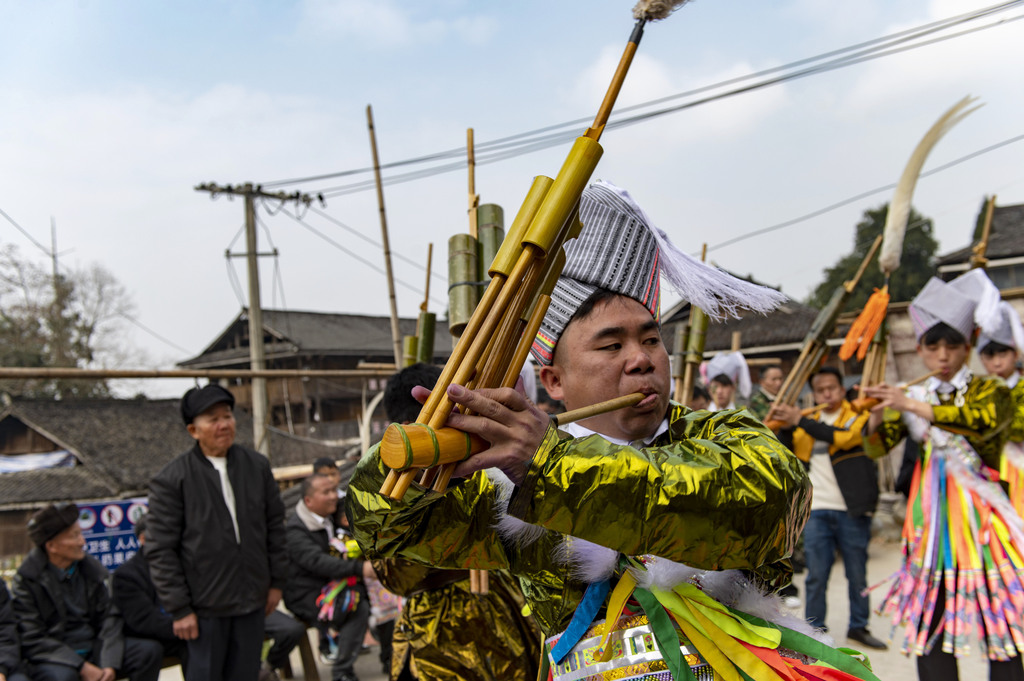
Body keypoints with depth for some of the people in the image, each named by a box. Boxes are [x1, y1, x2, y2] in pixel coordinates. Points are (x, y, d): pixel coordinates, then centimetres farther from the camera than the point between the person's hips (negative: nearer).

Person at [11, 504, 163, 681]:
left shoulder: (91, 568, 3)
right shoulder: (27, 580, -10)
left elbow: (108, 616, 2)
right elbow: (32, 640, -12)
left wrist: (110, 665, -13)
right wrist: (82, 667, -20)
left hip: (93, 647, 5)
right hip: (54, 657, -5)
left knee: (151, 650, -14)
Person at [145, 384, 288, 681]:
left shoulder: (257, 465, 4)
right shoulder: (171, 480, -10)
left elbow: (275, 526, 10)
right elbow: (160, 551, -9)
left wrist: (277, 581, 8)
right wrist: (179, 609, -10)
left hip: (253, 600, 4)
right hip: (206, 607, -4)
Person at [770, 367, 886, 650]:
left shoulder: (857, 415, 3)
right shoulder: (808, 422, 14)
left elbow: (843, 436, -19)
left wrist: (801, 421, -19)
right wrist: (786, 427, -6)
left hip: (850, 510, -2)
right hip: (816, 510, 2)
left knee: (857, 573, 9)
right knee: (816, 575, 3)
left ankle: (859, 626, 24)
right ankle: (815, 630, 12)